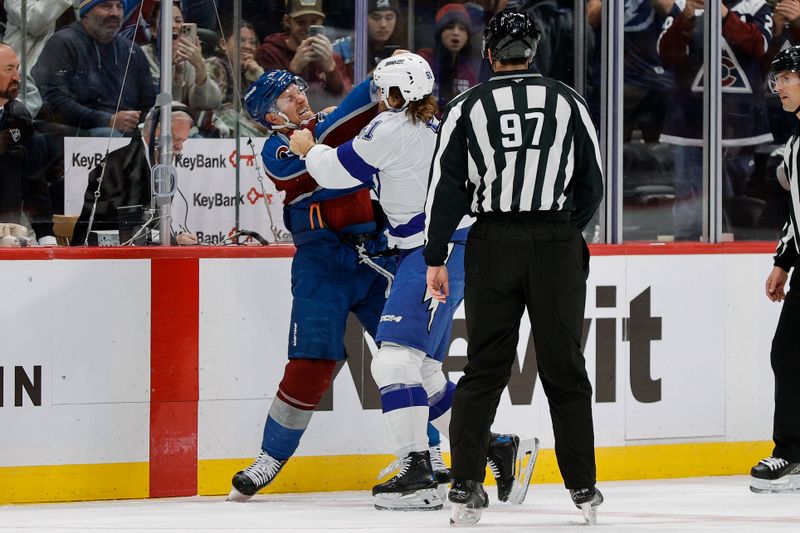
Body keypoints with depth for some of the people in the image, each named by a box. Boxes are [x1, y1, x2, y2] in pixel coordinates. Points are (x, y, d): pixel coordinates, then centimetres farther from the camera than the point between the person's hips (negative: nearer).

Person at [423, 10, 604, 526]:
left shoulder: (468, 107, 2)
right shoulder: (568, 102, 4)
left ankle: (466, 487, 0)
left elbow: (447, 186, 0)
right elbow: (593, 183, 8)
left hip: (493, 245, 0)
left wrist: (436, 258, 6)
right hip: (558, 245, 0)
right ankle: (583, 487, 9)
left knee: (484, 368, 6)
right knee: (565, 370, 8)